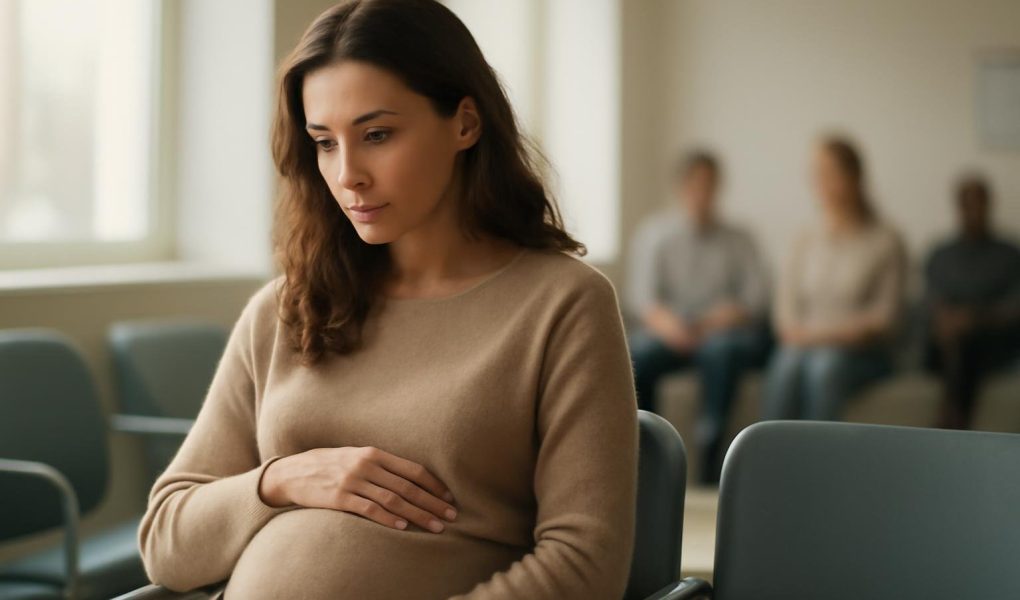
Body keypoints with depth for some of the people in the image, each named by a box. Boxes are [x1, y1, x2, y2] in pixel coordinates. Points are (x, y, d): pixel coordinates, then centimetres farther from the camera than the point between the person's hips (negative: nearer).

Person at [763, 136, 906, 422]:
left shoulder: (885, 242, 4)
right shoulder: (805, 240, 14)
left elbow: (883, 317, -2)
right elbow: (786, 305, 10)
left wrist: (830, 335, -13)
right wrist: (799, 335, -12)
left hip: (862, 355, -2)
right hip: (803, 349, 2)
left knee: (825, 365, -36)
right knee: (786, 366, -33)